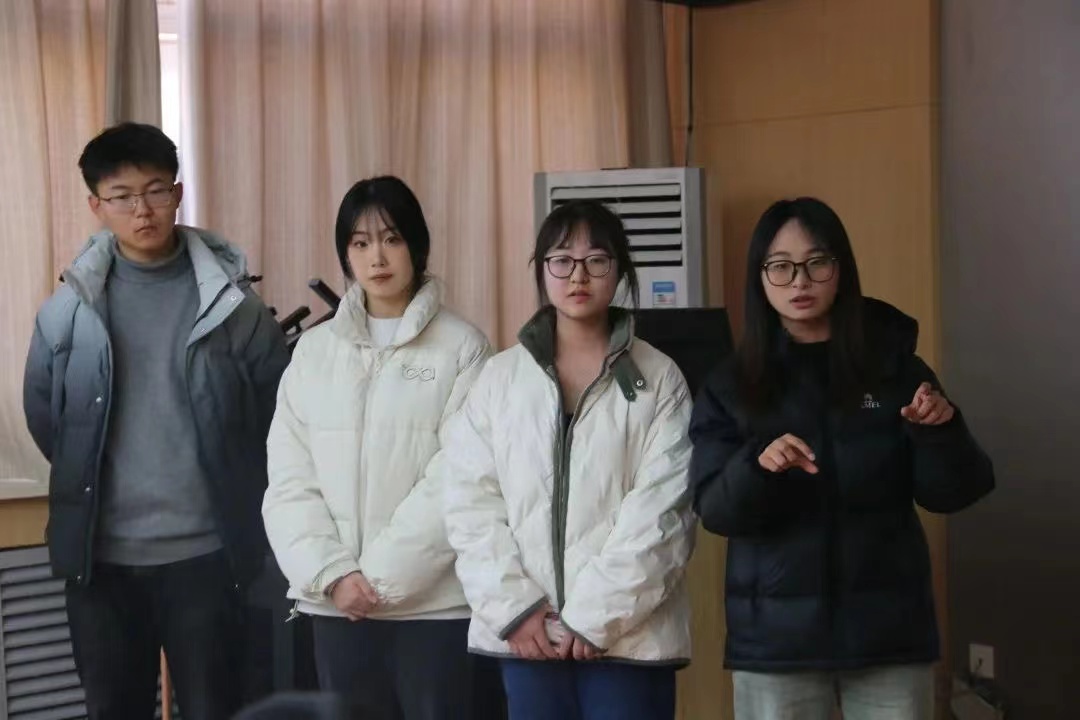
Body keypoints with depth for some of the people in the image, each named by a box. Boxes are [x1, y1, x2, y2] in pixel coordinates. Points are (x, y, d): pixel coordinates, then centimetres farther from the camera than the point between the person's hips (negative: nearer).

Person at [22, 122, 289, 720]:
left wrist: (233, 489, 6)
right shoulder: (68, 310, 1)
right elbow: (42, 413, 13)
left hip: (206, 551, -2)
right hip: (100, 555, 2)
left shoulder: (230, 302, -3)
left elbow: (279, 408, 4)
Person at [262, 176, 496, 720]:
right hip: (336, 603, 3)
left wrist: (381, 576, -11)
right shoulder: (314, 350, 9)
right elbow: (289, 480, 4)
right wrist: (331, 574, -9)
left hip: (434, 600, -3)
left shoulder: (462, 347, -1)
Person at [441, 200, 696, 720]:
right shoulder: (500, 376, 8)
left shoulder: (658, 378, 1)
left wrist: (598, 615, -12)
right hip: (528, 634, 2)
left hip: (628, 634, -2)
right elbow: (470, 499, 3)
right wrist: (513, 605, -8)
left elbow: (662, 510, -7)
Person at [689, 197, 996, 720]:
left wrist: (941, 431, -19)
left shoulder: (894, 366, 2)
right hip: (776, 636, 0)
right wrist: (758, 465, -26)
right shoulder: (731, 386, 1)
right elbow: (715, 511, -6)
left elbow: (948, 495, 0)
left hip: (888, 630, 1)